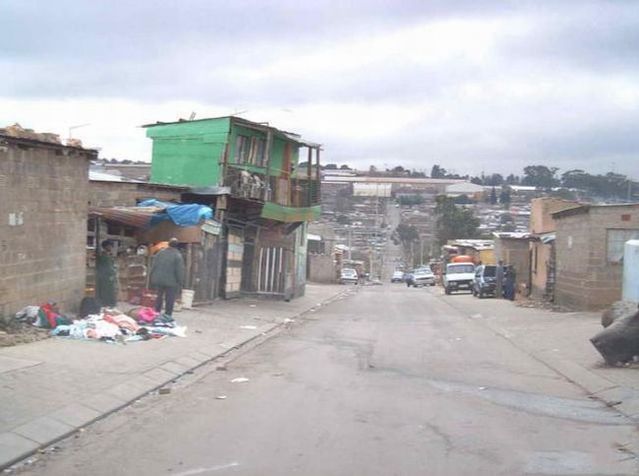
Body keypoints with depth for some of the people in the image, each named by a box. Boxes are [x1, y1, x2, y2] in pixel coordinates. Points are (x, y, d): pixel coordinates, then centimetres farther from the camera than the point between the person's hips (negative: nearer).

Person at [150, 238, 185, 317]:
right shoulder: (178, 255, -9)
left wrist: (152, 279, 16)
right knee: (169, 301, 3)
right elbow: (180, 271, -12)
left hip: (158, 281, 5)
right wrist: (180, 283, -5)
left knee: (159, 298, 16)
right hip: (171, 282, -4)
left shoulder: (160, 253, 6)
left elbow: (153, 267, 9)